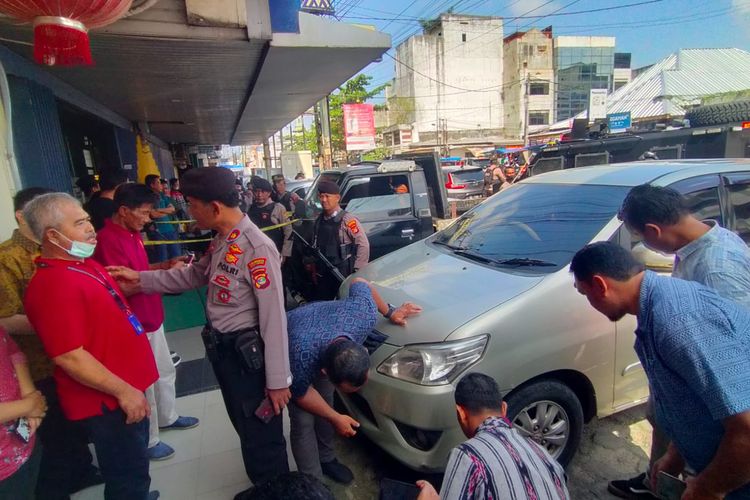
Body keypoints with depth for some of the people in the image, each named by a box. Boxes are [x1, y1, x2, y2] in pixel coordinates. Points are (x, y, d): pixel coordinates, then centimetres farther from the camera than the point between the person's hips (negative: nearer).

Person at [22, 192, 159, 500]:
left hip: (126, 388, 9)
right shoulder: (53, 284, -25)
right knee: (128, 475, 11)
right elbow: (69, 357, -27)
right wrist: (123, 390, -22)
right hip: (106, 401, -9)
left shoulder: (84, 264, 6)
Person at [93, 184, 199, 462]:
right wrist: (167, 273, -21)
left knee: (165, 371, 23)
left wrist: (165, 265, 1)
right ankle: (147, 441, 26)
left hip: (151, 318, 9)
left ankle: (167, 417, 45)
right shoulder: (108, 240, -23)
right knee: (144, 383, 7)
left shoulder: (132, 233, 7)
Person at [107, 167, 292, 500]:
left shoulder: (257, 248, -26)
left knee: (263, 434, 12)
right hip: (222, 350, 10)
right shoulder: (222, 240, 4)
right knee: (244, 428, 27)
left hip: (246, 355, -9)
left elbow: (274, 318, -26)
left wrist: (277, 379, -21)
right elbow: (194, 276, 18)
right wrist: (140, 280, 10)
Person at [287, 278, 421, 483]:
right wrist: (336, 419, -15)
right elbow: (301, 395, -22)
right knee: (304, 421, -8)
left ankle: (326, 459, 36)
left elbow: (358, 283, -15)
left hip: (322, 347, 4)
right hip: (286, 347, -4)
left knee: (325, 401, 13)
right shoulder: (302, 358, -46)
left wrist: (389, 311, -7)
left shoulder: (366, 314, -38)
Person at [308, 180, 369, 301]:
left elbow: (363, 245, -15)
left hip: (344, 275, -6)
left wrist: (357, 272, -13)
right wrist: (314, 270, 14)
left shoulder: (347, 220, -13)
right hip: (322, 275, 6)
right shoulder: (319, 220, 7)